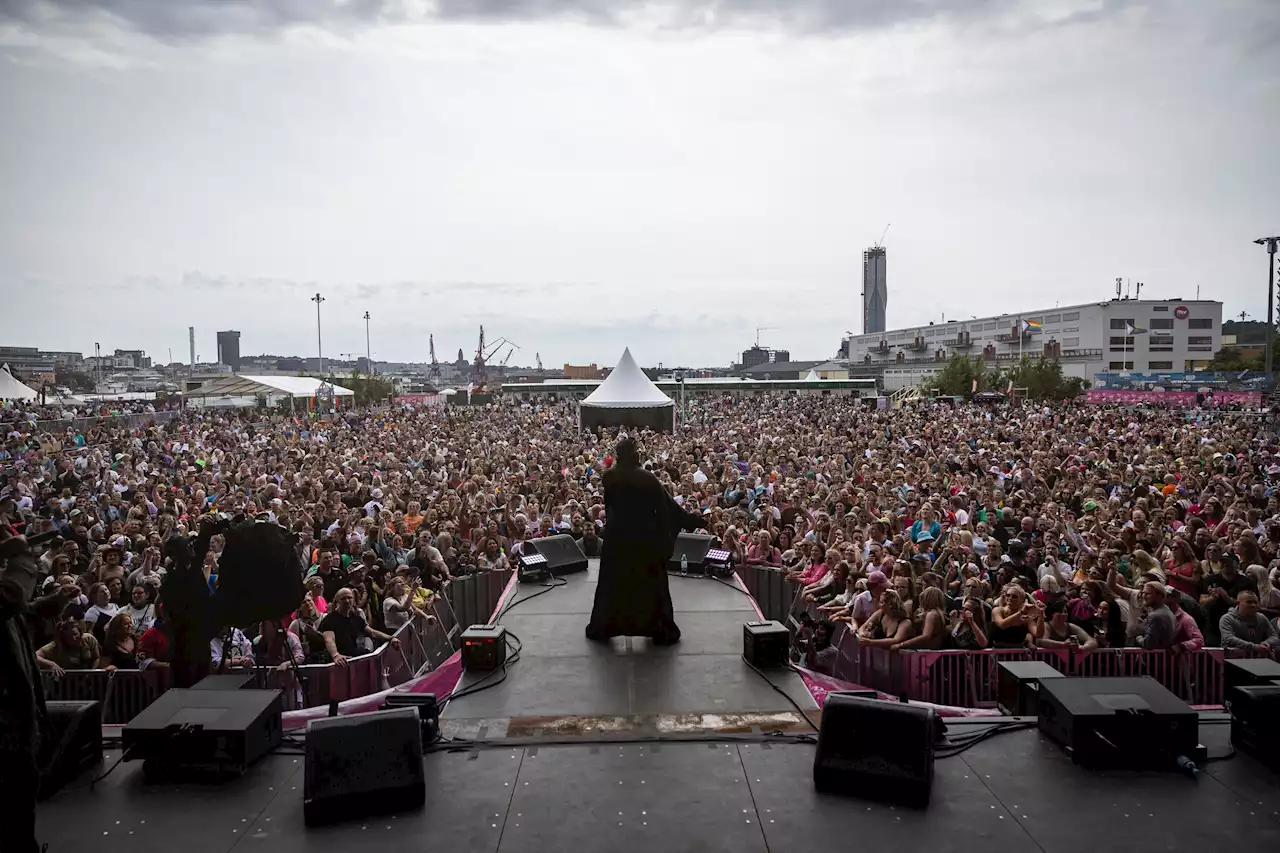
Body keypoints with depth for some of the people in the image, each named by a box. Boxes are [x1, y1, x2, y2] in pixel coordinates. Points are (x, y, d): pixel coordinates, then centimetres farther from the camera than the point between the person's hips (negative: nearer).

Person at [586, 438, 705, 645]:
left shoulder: (609, 477, -5)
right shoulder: (647, 479, -14)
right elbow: (668, 505, -9)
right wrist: (692, 520, 0)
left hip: (617, 536, 2)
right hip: (644, 537, -2)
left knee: (612, 582, 14)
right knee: (651, 583, 8)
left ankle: (601, 627, 21)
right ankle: (661, 630, 13)